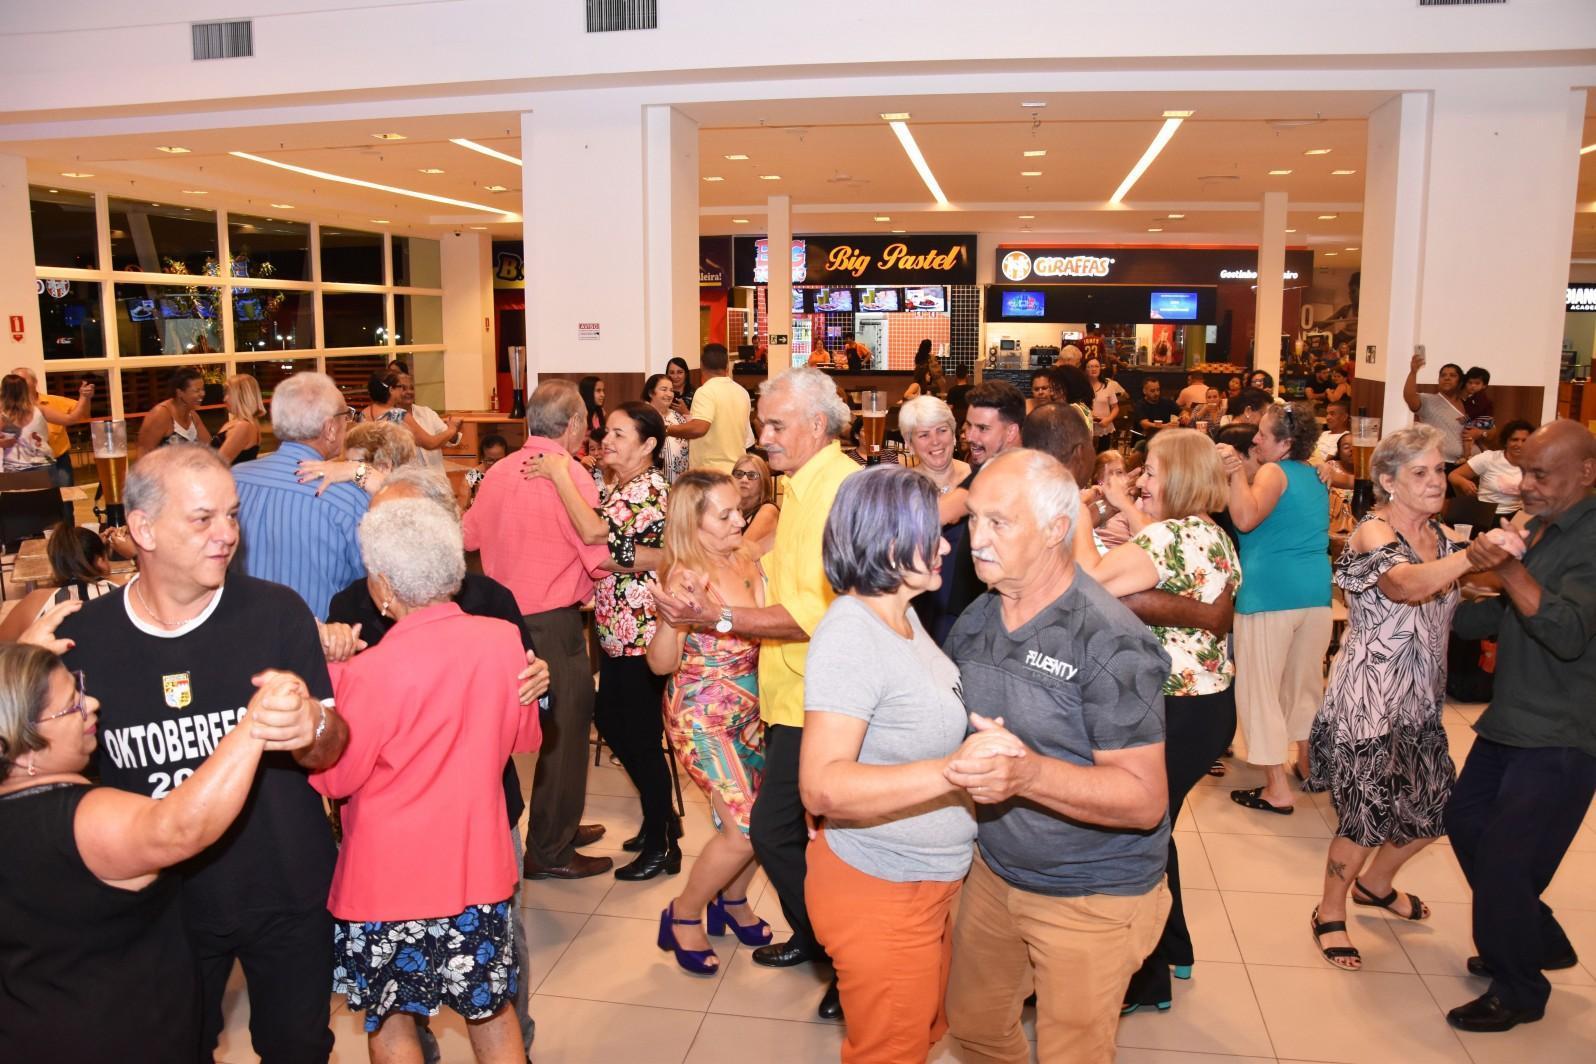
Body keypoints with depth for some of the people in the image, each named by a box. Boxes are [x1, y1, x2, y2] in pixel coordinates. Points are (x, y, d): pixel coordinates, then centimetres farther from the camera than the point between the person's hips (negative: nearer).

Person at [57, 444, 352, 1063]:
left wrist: (313, 727, -34)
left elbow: (331, 750, -11)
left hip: (287, 896, -1)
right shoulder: (82, 639, -10)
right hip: (160, 903, 1)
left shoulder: (277, 612, -13)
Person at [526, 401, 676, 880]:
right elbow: (599, 545, 18)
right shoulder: (615, 483, 12)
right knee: (611, 723, 19)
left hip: (643, 630, -10)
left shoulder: (651, 488, -17)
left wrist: (559, 474, -23)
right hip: (615, 628, 10)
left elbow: (595, 532, -31)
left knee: (640, 737, 1)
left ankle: (661, 846, 18)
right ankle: (662, 818, 36)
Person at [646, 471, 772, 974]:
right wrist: (673, 611, -41)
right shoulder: (686, 576, -20)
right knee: (744, 828, -9)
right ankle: (683, 915, 15)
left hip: (749, 710, 6)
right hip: (701, 717, -6)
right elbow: (661, 663, -22)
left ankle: (731, 901, 34)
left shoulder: (747, 559, -3)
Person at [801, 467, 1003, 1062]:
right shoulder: (849, 637, -25)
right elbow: (821, 786, -34)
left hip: (935, 881, 9)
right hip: (879, 894, -9)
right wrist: (950, 771, -43)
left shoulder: (901, 615, 3)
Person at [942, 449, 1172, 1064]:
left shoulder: (1110, 641, -23)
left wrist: (1027, 774, -40)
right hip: (994, 872, 6)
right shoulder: (975, 620, -1)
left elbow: (1145, 799, -26)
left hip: (1091, 898, -6)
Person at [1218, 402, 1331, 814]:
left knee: (1259, 687, 0)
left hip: (1270, 594, -8)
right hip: (1316, 593, 8)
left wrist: (1236, 473, -21)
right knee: (1306, 680, 21)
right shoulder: (1315, 477, 15)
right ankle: (1308, 763, 35)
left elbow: (1245, 519, -25)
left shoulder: (1273, 472, -8)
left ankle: (1277, 789, 0)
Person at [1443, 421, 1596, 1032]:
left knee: (1504, 859, -5)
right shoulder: (1536, 529, 8)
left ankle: (1518, 991, 17)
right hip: (1511, 720, 9)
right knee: (1466, 821, 18)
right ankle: (1540, 942, 37)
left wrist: (1511, 570, -40)